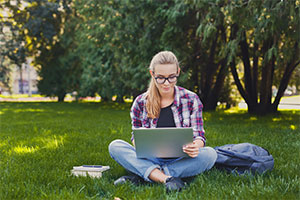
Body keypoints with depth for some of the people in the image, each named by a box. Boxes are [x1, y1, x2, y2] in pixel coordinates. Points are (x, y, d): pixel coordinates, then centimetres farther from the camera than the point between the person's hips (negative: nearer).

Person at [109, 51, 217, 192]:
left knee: (210, 154, -30)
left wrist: (196, 146, -26)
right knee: (115, 146, -21)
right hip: (150, 161, 1)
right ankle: (167, 178, -37)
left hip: (180, 160, 0)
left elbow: (198, 135, 0)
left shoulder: (191, 99, 1)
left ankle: (139, 176, -30)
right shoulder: (141, 102, 3)